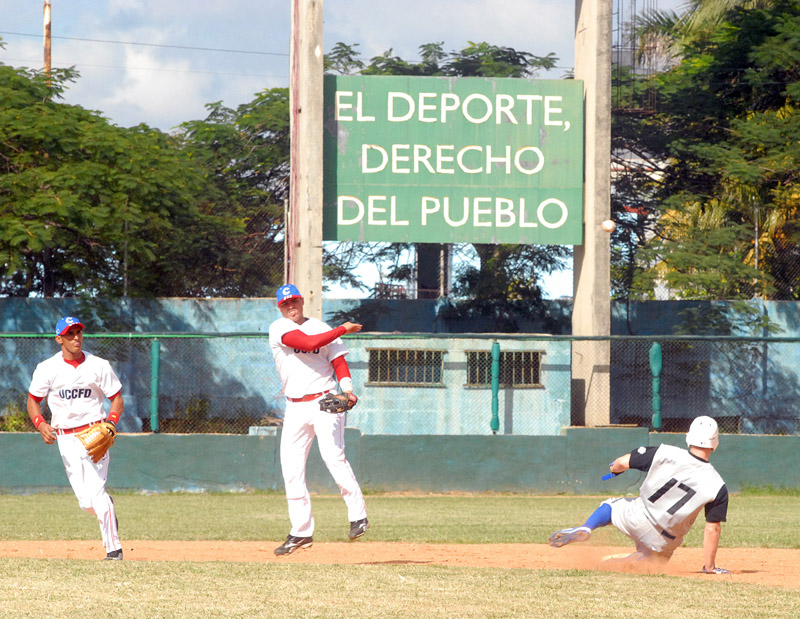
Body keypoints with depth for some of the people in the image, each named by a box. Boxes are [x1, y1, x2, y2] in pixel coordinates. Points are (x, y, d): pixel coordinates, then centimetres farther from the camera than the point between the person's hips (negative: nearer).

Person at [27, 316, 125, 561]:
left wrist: (110, 424, -15)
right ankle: (106, 508, 35)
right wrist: (41, 424, -13)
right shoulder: (47, 368, -1)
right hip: (65, 438, 2)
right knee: (86, 503, -1)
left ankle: (113, 547, -6)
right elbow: (33, 401, 7)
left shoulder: (99, 366, -2)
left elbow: (117, 399, 4)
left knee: (96, 492, -15)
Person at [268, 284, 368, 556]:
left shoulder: (322, 328, 8)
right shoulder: (278, 329, 1)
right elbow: (309, 343, -15)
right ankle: (302, 532, 8)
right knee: (291, 469, 0)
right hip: (295, 408, 2)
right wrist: (343, 329, -10)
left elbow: (338, 360, 2)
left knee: (333, 455, -21)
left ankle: (358, 515, -17)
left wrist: (347, 388, -17)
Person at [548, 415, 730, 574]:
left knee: (611, 506, 29)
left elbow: (621, 463, -7)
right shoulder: (717, 486, -16)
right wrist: (709, 567, -3)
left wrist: (615, 467, 18)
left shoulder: (666, 454, -16)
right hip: (664, 541, 0)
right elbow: (713, 528, -12)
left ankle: (585, 529, -3)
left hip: (637, 517, 1)